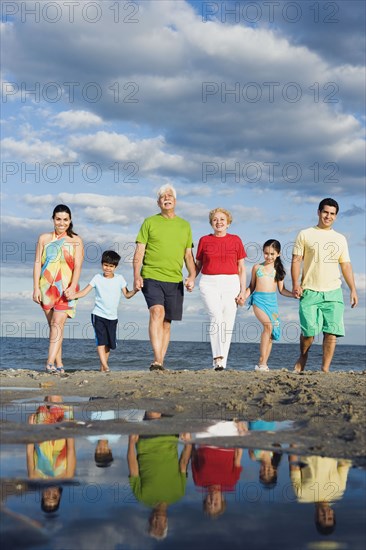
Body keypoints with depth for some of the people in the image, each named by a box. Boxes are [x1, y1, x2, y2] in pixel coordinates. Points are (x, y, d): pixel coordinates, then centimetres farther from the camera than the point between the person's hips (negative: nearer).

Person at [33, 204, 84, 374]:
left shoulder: (75, 240, 5)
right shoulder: (44, 238, 11)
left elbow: (77, 266, -3)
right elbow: (37, 263, 6)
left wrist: (72, 288, -17)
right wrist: (36, 288, -3)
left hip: (65, 288, -3)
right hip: (47, 287, 3)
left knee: (57, 323, -16)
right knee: (52, 325, 4)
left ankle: (50, 363, -24)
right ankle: (59, 365, 7)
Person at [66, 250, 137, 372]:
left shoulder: (119, 279, 6)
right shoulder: (98, 278, 1)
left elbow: (127, 295, 7)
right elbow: (84, 292, -4)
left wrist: (135, 290, -13)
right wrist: (73, 295, -21)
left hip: (112, 317, 3)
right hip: (98, 315, -3)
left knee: (109, 343, 6)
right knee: (101, 340, -15)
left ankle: (102, 367, 18)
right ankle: (105, 366, -20)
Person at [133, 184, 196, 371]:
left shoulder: (184, 225, 15)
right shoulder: (149, 222, 7)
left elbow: (188, 255, 16)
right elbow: (139, 251, 3)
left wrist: (192, 276, 0)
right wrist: (137, 275, -10)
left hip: (175, 280, 4)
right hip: (152, 277, -3)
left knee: (166, 322, 6)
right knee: (157, 312, -23)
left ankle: (160, 363, 12)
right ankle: (157, 360, -28)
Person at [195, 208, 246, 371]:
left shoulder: (236, 240, 9)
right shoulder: (204, 240, 9)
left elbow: (241, 268, 10)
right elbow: (198, 265, 16)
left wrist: (243, 291, 3)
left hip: (231, 284, 1)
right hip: (209, 284, -1)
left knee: (227, 324, -1)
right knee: (216, 316, -23)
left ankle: (222, 363, 6)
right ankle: (217, 358, -28)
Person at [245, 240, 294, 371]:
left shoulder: (278, 270, 11)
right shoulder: (257, 267, 9)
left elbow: (282, 290, 13)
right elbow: (252, 287, 15)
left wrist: (294, 294, -3)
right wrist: (243, 296, 0)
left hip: (272, 301, 3)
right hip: (259, 299, -3)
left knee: (271, 332, 1)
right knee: (268, 325, -23)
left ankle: (264, 364, 9)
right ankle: (261, 362, -21)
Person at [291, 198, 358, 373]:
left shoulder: (340, 238, 16)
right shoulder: (305, 235, 6)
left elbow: (346, 265, 15)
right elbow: (296, 260, 2)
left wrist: (353, 289, 7)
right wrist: (296, 283, -11)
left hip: (333, 293, 3)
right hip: (310, 292, -3)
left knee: (331, 332, -6)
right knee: (309, 331, -7)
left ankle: (325, 369, 1)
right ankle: (302, 356, 22)